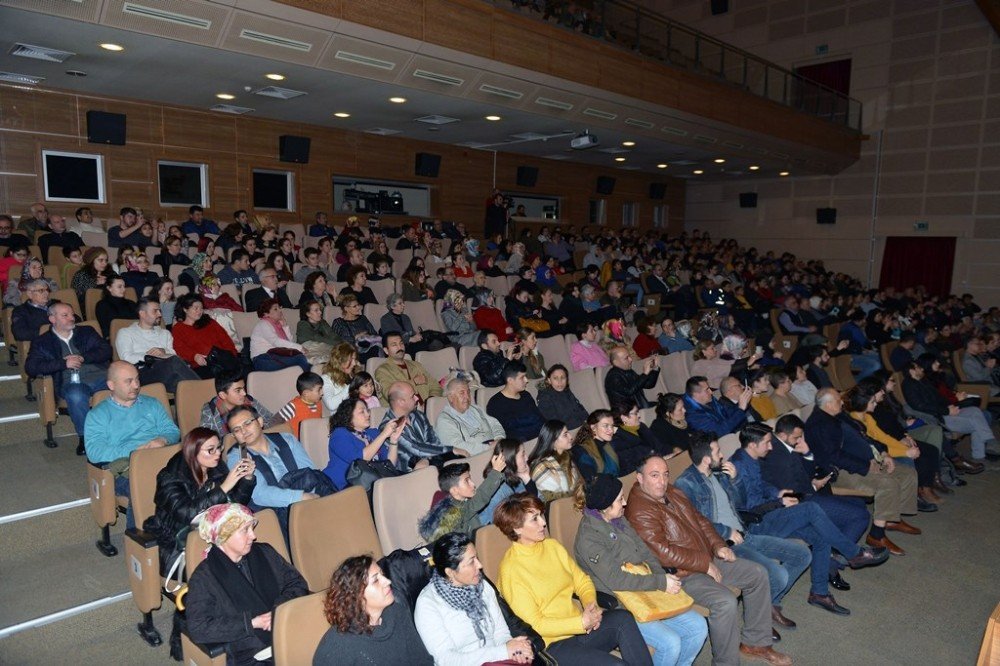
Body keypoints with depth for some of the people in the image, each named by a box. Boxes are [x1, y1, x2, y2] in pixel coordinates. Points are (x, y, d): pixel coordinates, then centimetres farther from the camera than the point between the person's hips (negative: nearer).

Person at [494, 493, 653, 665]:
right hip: (552, 645, -6)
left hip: (580, 628, 6)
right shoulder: (510, 570, -14)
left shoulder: (552, 546, 8)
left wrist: (591, 604, -9)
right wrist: (582, 622, -19)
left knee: (622, 618, -21)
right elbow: (534, 625, -14)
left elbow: (582, 581, 13)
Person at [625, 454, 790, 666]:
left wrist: (718, 545, -1)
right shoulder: (639, 511, -23)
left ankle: (755, 642, 18)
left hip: (708, 560, 10)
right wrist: (705, 564, -20)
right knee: (725, 601, -30)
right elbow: (663, 553, -26)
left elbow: (699, 520, 16)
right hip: (681, 573, -10)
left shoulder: (673, 493, 7)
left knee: (758, 574, 7)